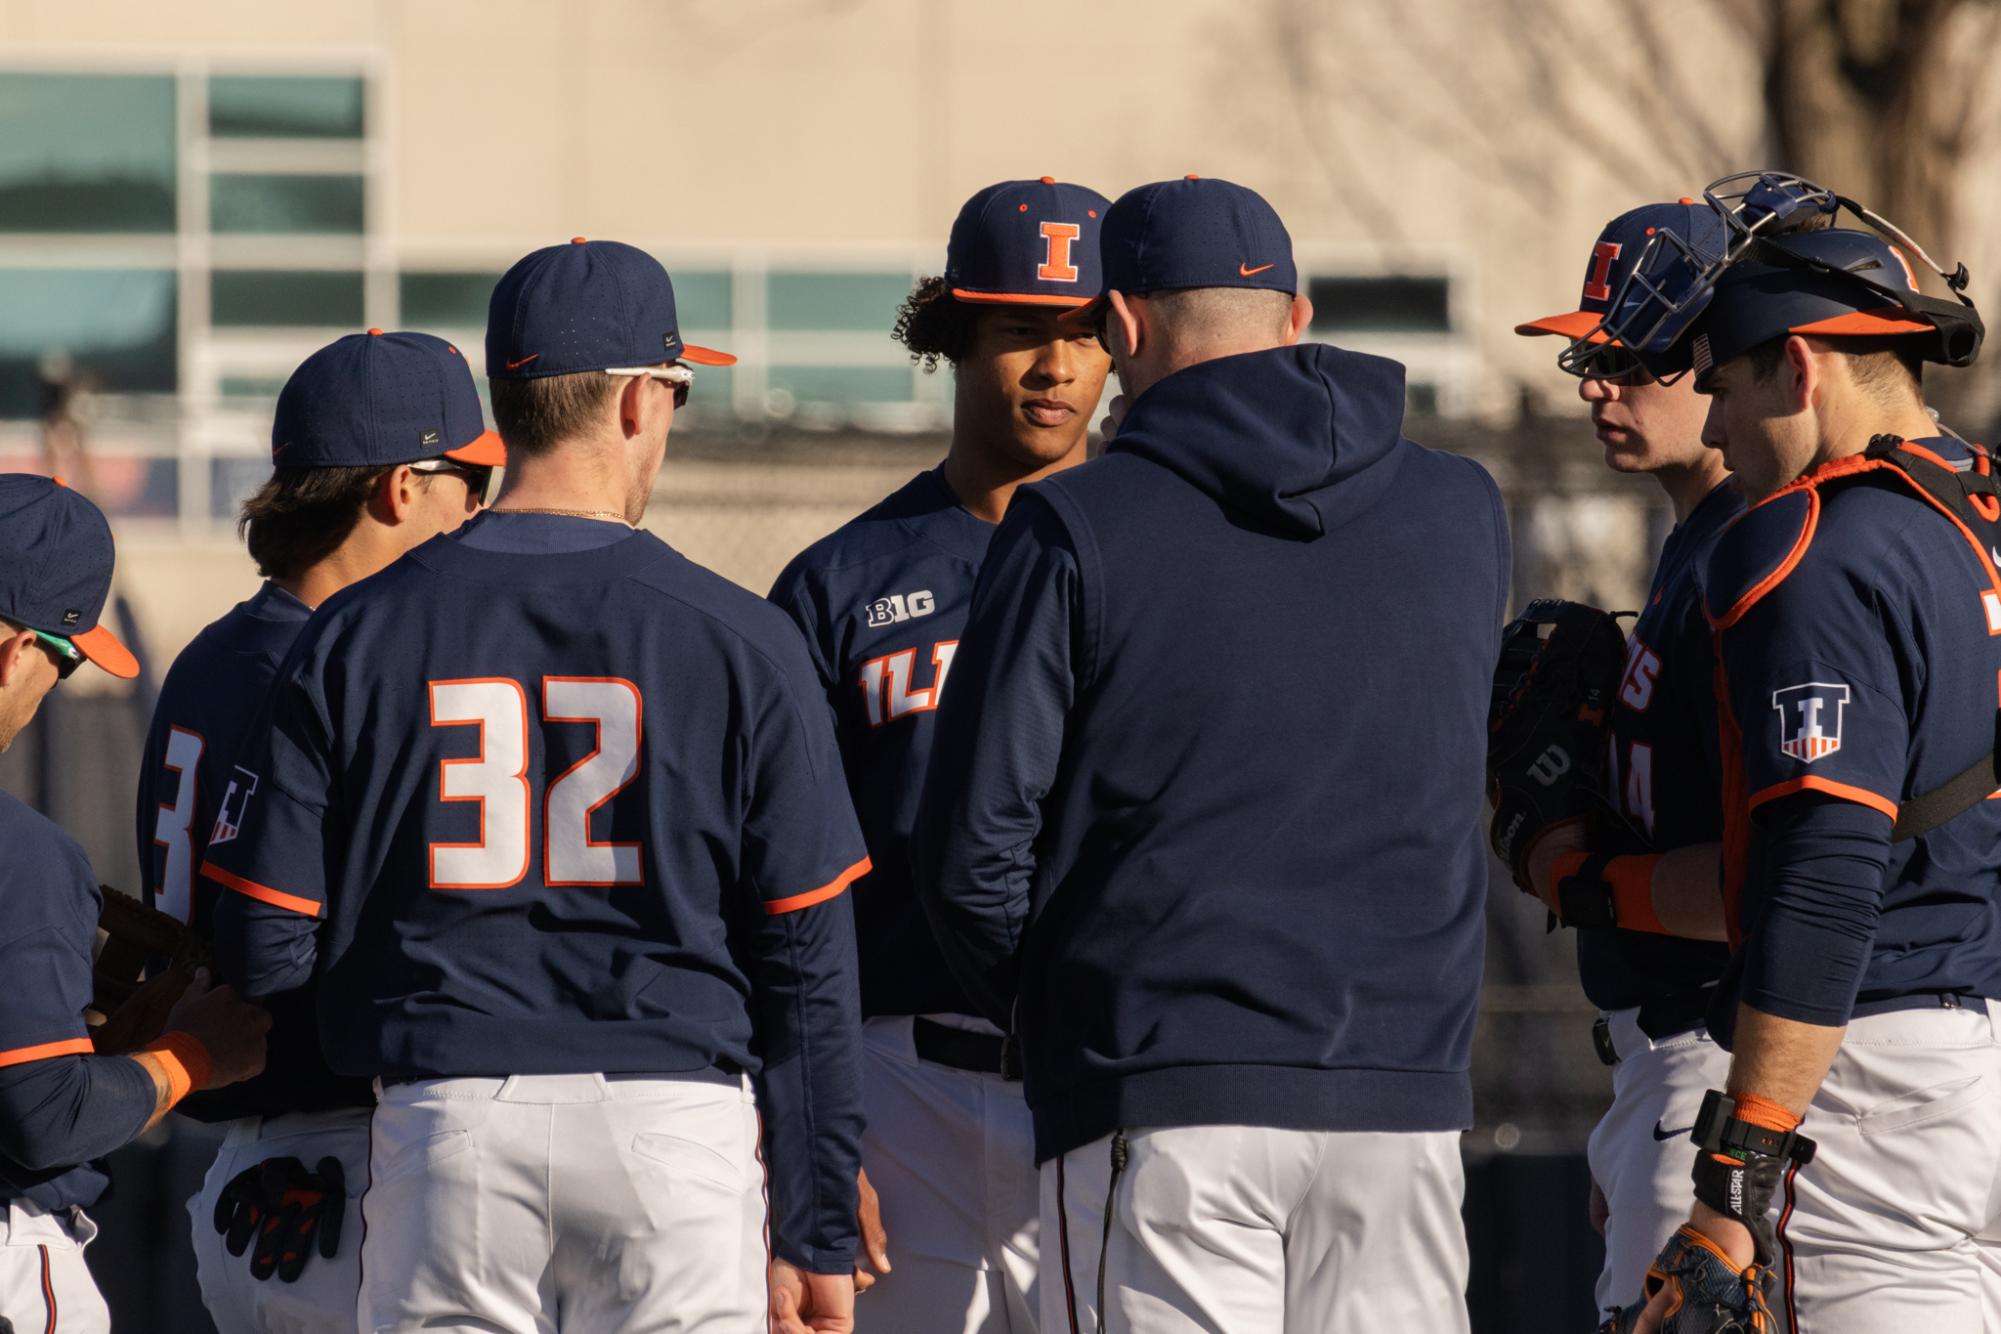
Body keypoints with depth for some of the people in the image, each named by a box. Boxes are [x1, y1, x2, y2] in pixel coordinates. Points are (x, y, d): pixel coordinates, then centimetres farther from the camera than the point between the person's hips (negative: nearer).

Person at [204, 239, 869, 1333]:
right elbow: (805, 967, 0)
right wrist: (823, 1235, 5)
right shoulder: (737, 641, -1)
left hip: (447, 1118, 1)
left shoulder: (357, 633, 2)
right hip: (673, 1116, -1)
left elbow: (266, 946, 0)